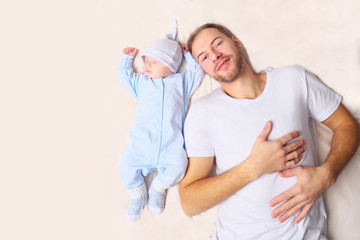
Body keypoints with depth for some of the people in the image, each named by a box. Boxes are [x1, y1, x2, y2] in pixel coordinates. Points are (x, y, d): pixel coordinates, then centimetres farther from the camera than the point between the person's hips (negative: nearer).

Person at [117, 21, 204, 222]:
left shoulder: (181, 81, 17)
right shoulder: (141, 82, 22)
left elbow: (198, 72, 19)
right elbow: (124, 75, 34)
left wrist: (188, 55, 23)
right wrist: (127, 58, 38)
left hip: (170, 143, -1)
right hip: (142, 142, 2)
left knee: (178, 165, -24)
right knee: (127, 165, -15)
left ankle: (159, 188, 7)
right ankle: (138, 194, 14)